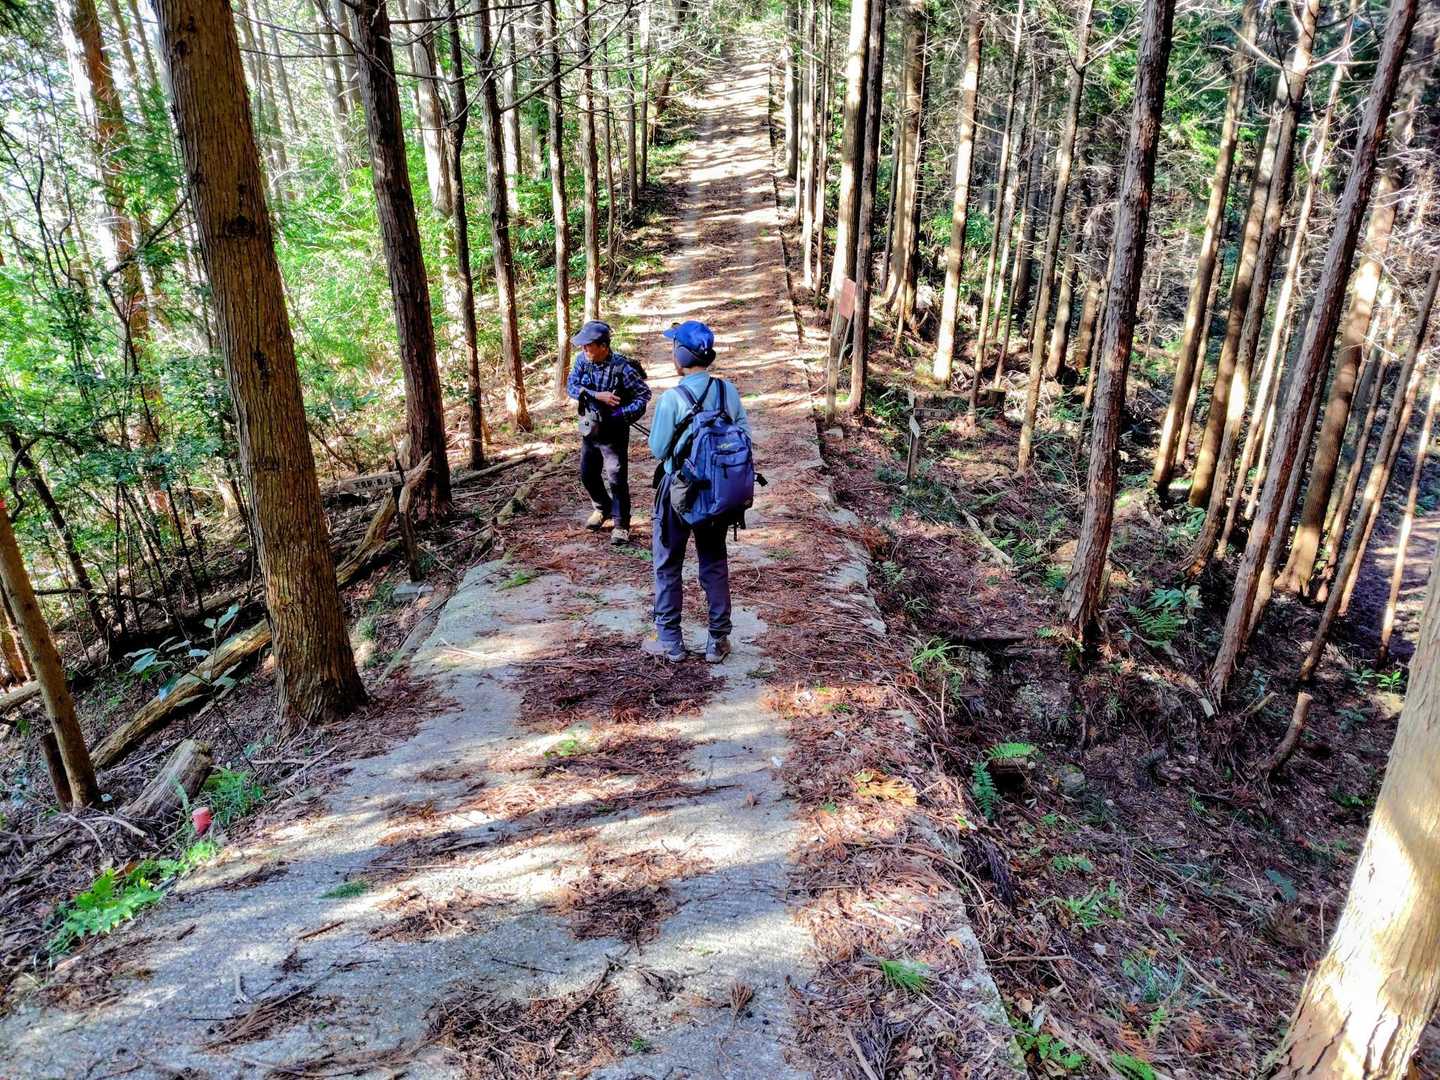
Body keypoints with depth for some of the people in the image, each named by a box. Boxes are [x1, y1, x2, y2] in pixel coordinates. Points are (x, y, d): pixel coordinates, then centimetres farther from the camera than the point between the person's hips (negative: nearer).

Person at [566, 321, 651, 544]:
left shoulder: (622, 367, -20)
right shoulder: (582, 360, -6)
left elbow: (644, 393, -12)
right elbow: (571, 387, -11)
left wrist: (623, 414, -22)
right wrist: (597, 395, -24)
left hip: (614, 432, -6)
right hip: (589, 429, 6)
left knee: (616, 480, -4)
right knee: (588, 475, 16)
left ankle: (621, 525, 10)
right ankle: (602, 509, 41)